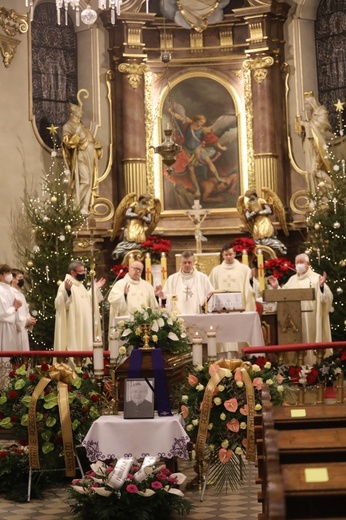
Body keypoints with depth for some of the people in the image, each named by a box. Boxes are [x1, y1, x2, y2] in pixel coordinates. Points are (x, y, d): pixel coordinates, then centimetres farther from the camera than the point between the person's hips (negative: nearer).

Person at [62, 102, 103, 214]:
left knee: (89, 182, 1)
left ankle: (84, 208, 1)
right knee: (84, 181, -18)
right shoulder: (68, 126, 4)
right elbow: (66, 141, -9)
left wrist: (97, 146, 9)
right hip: (81, 155, -8)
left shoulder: (82, 126, 27)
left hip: (90, 156, 8)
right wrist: (77, 135, -19)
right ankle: (76, 207, -13)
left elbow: (90, 140, 27)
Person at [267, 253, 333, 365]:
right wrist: (276, 287, 1)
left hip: (310, 318, -5)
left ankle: (312, 364, 3)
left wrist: (321, 286, -27)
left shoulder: (315, 278, 0)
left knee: (309, 340, -3)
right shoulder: (292, 279, 15)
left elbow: (325, 297, -10)